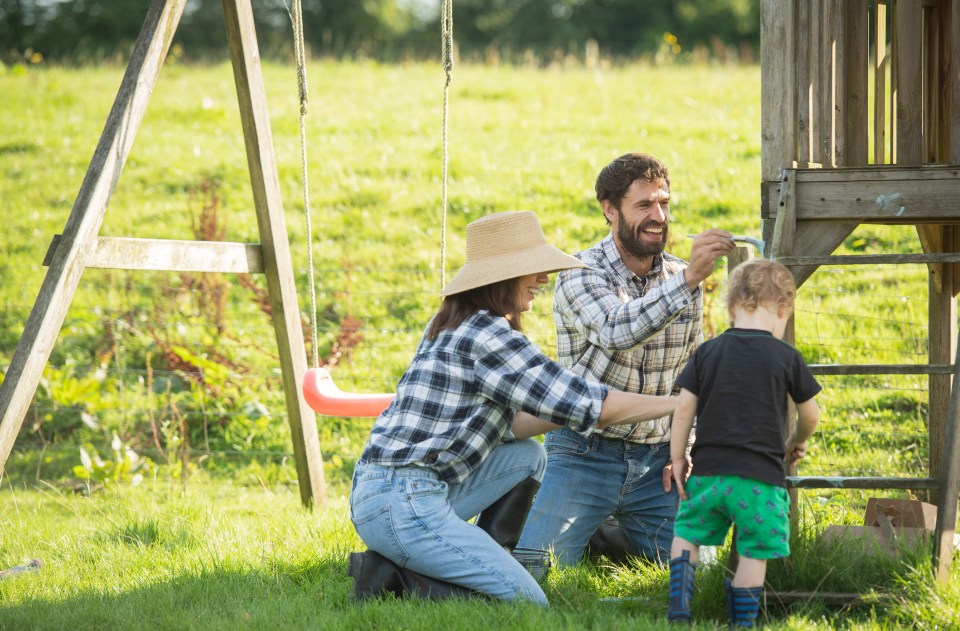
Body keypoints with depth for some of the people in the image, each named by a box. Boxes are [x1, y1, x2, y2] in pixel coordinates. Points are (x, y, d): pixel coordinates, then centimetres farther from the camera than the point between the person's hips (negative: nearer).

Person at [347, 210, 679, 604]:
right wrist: (677, 403, -3)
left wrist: (572, 409, 13)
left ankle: (483, 566, 10)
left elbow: (505, 427, 21)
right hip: (404, 504, -10)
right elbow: (592, 406, -13)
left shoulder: (453, 326, 16)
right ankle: (395, 578, -7)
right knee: (528, 604, -7)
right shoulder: (488, 337, -15)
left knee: (527, 456, 18)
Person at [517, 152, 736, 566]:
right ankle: (589, 528, 18)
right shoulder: (580, 276, -13)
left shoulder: (682, 278, 5)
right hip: (585, 453, -4)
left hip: (656, 460, 4)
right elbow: (617, 331, -35)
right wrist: (688, 281, -45)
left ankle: (612, 532, 24)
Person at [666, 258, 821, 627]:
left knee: (687, 532, 19)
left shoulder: (708, 352, 4)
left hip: (708, 470, 3)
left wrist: (677, 457, 10)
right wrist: (796, 442, 28)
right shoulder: (786, 357, -2)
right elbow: (811, 416, 7)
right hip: (760, 478, -2)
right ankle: (742, 623, 7)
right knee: (754, 554, 5)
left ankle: (679, 604, 4)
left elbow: (684, 408, 1)